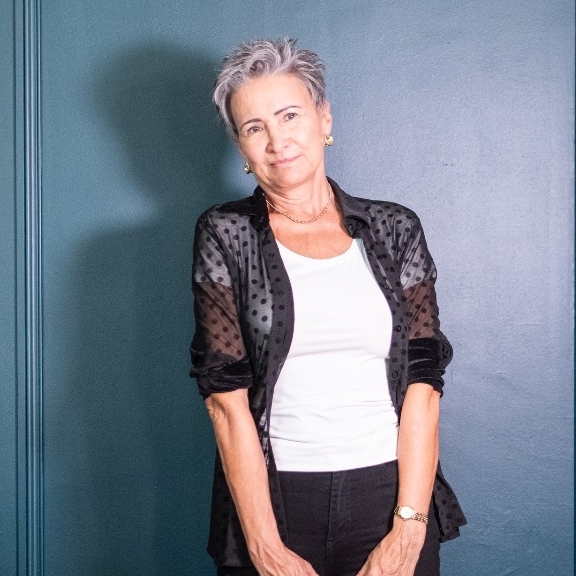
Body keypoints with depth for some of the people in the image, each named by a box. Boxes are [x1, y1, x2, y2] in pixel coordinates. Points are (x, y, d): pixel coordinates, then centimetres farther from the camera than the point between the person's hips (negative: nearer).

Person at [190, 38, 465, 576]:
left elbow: (422, 380, -3)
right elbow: (226, 395, -7)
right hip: (270, 495, -1)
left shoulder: (395, 229, 3)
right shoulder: (225, 234, -1)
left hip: (391, 491, 1)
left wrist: (407, 532, -12)